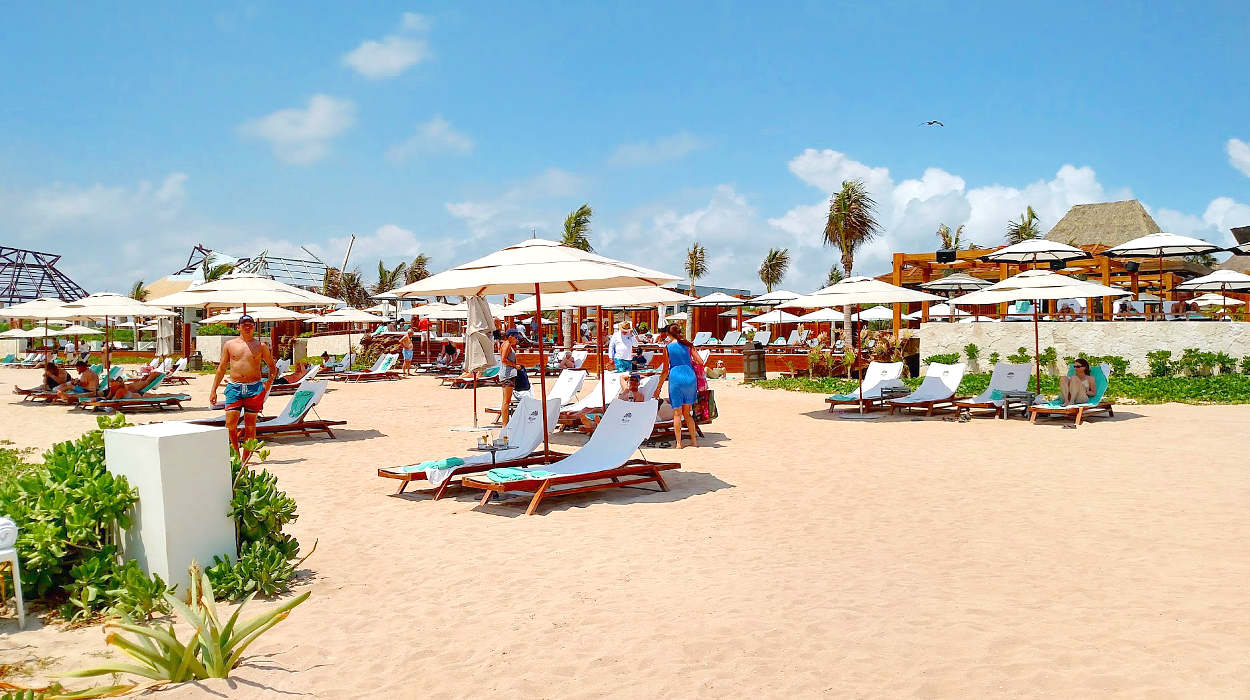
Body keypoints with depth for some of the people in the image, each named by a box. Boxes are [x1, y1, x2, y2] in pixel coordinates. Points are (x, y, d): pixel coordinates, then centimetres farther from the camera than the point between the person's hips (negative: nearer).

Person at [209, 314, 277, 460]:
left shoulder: (261, 346, 7)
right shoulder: (229, 345, 8)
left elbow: (273, 368, 14)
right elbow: (221, 368, 13)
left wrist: (268, 384, -2)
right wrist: (213, 390, 9)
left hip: (254, 387, 0)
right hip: (234, 387, 0)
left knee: (250, 425, 1)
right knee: (230, 423, -9)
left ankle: (245, 459, 9)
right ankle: (236, 452, 12)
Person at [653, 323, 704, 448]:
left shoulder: (668, 347, 2)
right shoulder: (688, 345, 8)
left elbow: (665, 370, 2)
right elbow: (700, 362, 5)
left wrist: (658, 387, 10)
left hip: (676, 378, -3)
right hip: (690, 376, 3)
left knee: (677, 413, 4)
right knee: (687, 412, 16)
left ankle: (679, 443, 4)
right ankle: (694, 440, 17)